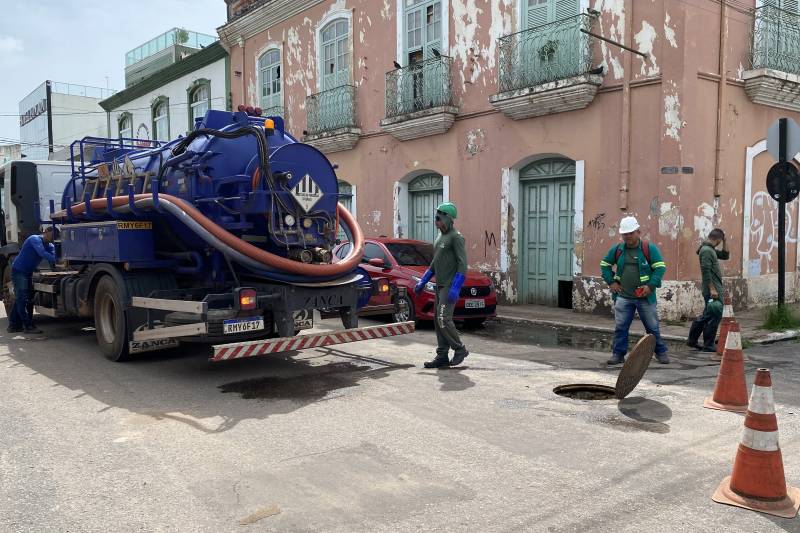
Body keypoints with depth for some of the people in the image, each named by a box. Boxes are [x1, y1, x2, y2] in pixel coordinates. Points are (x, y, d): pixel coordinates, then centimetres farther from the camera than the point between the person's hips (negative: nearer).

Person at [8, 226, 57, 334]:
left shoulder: (50, 246, 7)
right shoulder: (35, 239, -17)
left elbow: (53, 256, -9)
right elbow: (43, 253, -32)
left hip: (28, 273, 9)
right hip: (18, 271, -9)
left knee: (20, 299, 13)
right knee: (22, 299, -10)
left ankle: (14, 325, 20)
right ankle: (28, 326, -13)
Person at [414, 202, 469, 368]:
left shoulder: (456, 237, -10)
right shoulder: (440, 238, 19)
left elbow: (462, 264, -17)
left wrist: (455, 288, -24)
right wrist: (422, 282, 22)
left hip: (450, 286, -9)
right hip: (440, 286, 9)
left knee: (444, 319, -13)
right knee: (438, 321, 7)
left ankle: (460, 349, 3)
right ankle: (442, 356, 12)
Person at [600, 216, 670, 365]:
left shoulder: (649, 248, -3)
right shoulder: (617, 249, 7)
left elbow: (660, 267, -5)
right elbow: (605, 265, 17)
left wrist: (651, 286, -15)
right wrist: (611, 282, 5)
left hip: (645, 297, -2)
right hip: (623, 297, 2)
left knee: (652, 327, 8)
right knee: (620, 327, 2)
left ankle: (661, 353, 23)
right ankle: (618, 354, 11)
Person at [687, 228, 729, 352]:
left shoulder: (710, 250, 15)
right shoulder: (706, 250, -16)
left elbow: (725, 256, 24)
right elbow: (706, 271, -22)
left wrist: (725, 241, 13)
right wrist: (712, 289, -23)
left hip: (714, 289, 10)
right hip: (712, 290, -10)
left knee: (707, 316, 16)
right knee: (714, 316, -4)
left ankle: (692, 340, 22)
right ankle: (708, 345, 3)